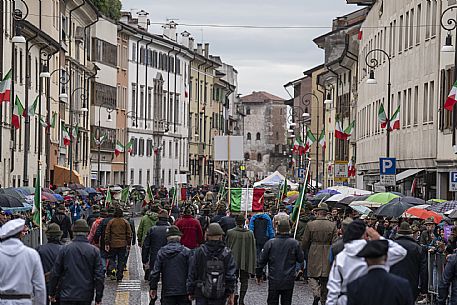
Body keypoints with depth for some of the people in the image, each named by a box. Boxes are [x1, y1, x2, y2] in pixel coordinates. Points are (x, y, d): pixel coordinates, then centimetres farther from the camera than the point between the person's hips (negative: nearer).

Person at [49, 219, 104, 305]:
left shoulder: (65, 249, -3)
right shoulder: (94, 251, -2)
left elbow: (55, 273, 1)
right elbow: (99, 276, -3)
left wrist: (52, 293, 13)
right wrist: (98, 298, 3)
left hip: (67, 295, -1)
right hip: (86, 297, 1)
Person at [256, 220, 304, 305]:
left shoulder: (270, 243, -6)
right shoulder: (295, 243, -8)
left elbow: (261, 261, -1)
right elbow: (301, 259, 1)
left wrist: (259, 274, 11)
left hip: (273, 280, 0)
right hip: (288, 281, 0)